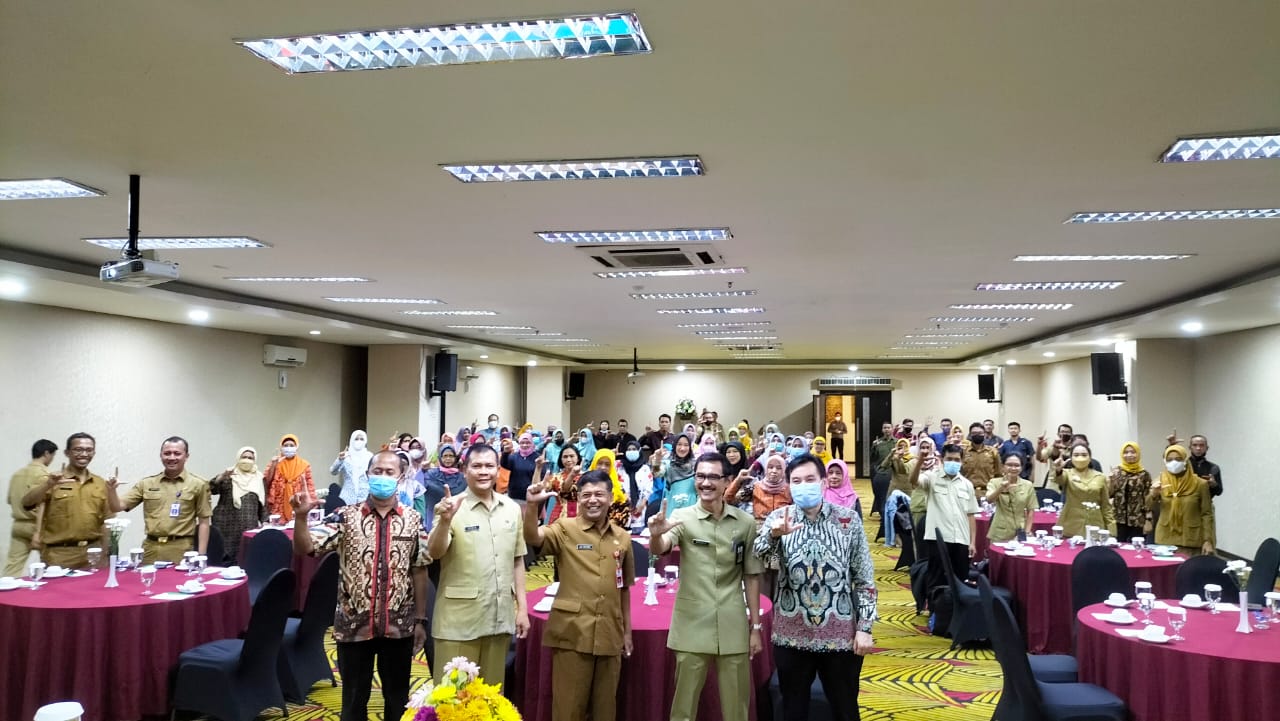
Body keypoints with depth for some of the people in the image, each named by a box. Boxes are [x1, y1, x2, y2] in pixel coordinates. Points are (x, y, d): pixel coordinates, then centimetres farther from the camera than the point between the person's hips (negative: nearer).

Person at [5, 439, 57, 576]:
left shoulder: (17, 473, 11)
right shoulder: (43, 474, -12)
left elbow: (11, 500, 18)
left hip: (18, 525, 6)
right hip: (36, 525, -6)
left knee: (13, 565, 3)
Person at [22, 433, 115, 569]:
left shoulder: (101, 483, 10)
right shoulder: (52, 481, 0)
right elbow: (27, 503, -15)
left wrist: (107, 554, 11)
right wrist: (48, 484, -30)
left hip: (94, 553, 3)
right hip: (59, 555, -3)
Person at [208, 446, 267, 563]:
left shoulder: (259, 478, 12)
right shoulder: (228, 477, 3)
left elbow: (263, 502, 14)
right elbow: (211, 489, -11)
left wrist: (264, 521, 7)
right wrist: (222, 475, -24)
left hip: (249, 527, 2)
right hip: (227, 526, -2)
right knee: (225, 555, -8)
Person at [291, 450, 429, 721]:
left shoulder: (412, 519, -1)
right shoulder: (346, 516, -4)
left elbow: (419, 570, 3)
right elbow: (304, 548, -12)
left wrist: (420, 619, 3)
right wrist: (301, 516, -30)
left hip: (399, 626, 1)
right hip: (354, 625, -1)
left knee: (398, 698, 14)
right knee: (354, 699, 13)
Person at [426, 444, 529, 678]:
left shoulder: (512, 509, 6)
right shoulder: (452, 507, -7)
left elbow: (517, 561, 12)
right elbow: (435, 553, -18)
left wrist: (522, 608, 9)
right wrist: (445, 520, -34)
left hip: (500, 617, 4)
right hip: (459, 620, -4)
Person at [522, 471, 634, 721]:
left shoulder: (622, 538, 8)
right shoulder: (565, 529, -3)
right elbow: (532, 537, -23)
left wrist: (627, 631, 15)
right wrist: (532, 505, -40)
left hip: (609, 635, 4)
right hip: (572, 634, -4)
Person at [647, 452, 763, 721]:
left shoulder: (746, 523, 1)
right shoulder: (682, 517, -4)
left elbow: (751, 576, 8)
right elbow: (658, 550, -23)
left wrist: (756, 626, 7)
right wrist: (655, 534, -45)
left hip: (733, 629, 2)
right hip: (691, 628, -1)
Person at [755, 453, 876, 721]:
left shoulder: (848, 519, -2)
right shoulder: (779, 518, -2)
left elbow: (865, 578, 0)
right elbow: (758, 553, -21)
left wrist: (865, 627, -5)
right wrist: (774, 534, -42)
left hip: (841, 635, 0)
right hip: (792, 635, 1)